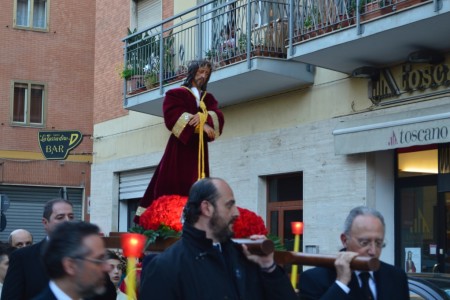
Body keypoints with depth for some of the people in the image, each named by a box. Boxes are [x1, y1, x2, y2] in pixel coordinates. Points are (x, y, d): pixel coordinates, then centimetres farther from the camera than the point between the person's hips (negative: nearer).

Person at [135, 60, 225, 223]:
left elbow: (218, 117, 4)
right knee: (173, 186, -11)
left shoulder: (208, 98, 21)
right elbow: (173, 116, -10)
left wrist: (203, 117, -17)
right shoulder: (176, 93, 7)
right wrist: (200, 126, -17)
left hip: (199, 148, 4)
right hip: (179, 147, -4)